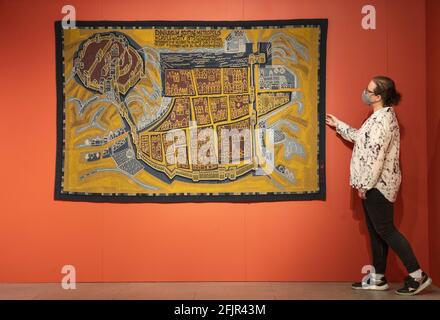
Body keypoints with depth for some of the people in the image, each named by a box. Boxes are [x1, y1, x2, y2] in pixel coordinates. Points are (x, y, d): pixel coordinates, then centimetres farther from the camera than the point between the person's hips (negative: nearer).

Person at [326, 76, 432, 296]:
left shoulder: (382, 119, -20)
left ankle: (417, 275, 2)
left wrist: (364, 185, -20)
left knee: (385, 230, -4)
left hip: (378, 185, -10)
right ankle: (378, 278, 19)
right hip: (375, 184, 10)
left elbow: (376, 156, -24)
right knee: (376, 231, 12)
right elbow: (362, 138, 29)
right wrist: (338, 125, 31)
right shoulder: (380, 117, 14)